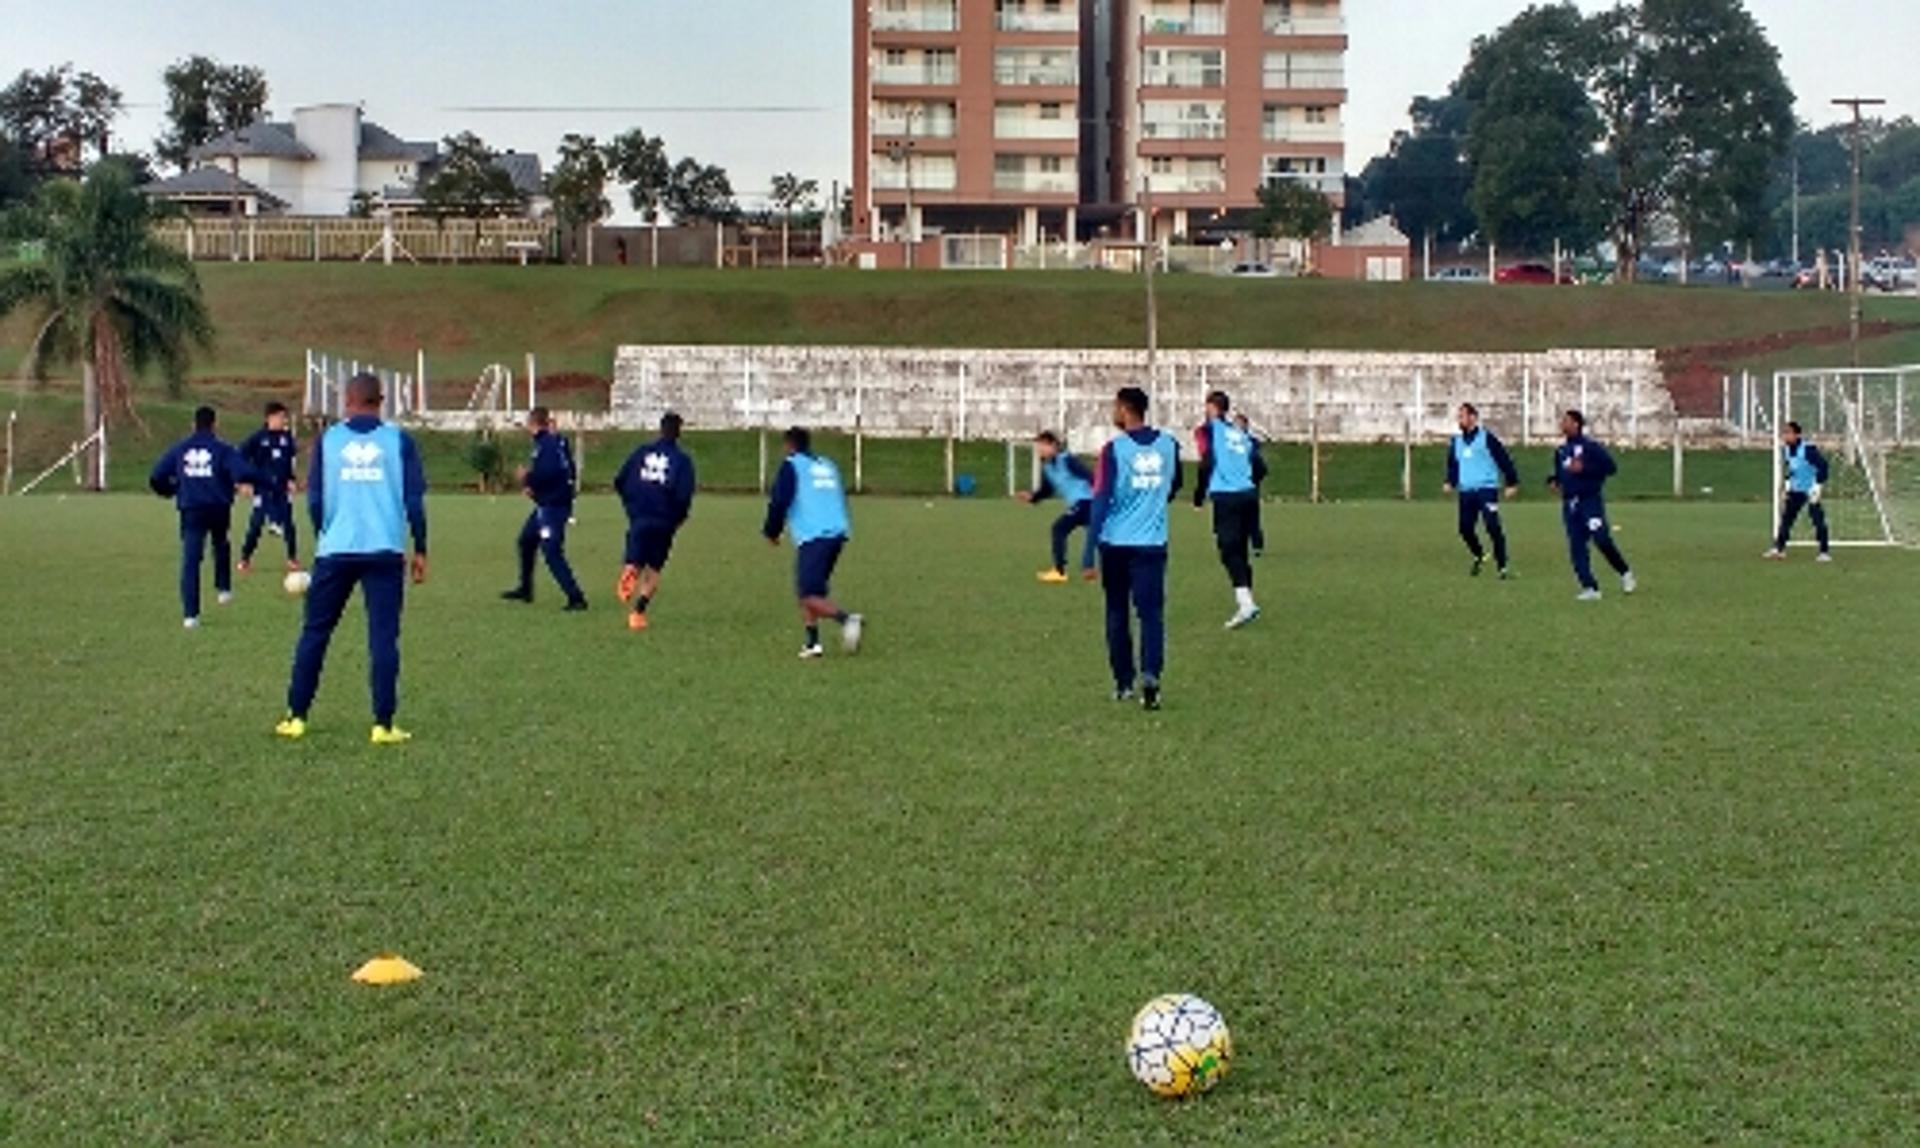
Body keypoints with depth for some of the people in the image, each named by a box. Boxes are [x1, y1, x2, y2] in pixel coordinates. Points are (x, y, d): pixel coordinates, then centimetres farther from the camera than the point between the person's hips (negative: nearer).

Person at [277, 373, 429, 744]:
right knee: (383, 637, 1)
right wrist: (420, 550, 8)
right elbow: (414, 500, 1)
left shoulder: (327, 439, 6)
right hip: (385, 551, -1)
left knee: (314, 633, 11)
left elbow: (315, 500, 5)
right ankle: (383, 725, -1)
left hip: (335, 551, 1)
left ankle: (296, 717, 14)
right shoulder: (398, 440, 4)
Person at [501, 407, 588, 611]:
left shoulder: (545, 445, -17)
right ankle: (525, 590, 39)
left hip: (552, 507, -11)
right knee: (526, 541, 25)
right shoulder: (557, 442, 11)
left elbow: (547, 473, -27)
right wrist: (532, 481, 8)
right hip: (547, 505, 11)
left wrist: (528, 478, -8)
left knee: (552, 554, -12)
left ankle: (576, 598, -14)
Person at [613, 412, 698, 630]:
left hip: (639, 519, 1)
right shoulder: (682, 460, -4)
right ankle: (638, 611, -1)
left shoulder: (641, 453, 6)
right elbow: (684, 495, -13)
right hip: (664, 521, -1)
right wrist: (680, 518, 6)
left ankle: (630, 572, -28)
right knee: (654, 570, 12)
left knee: (635, 564, 9)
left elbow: (619, 482, 6)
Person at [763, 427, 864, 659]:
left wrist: (771, 531, 10)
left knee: (810, 595, -9)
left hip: (812, 538, -7)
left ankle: (847, 619, -30)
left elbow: (779, 502, -5)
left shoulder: (791, 466, 2)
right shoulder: (828, 466, 22)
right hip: (838, 534, 7)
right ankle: (812, 643, 9)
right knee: (813, 589, 16)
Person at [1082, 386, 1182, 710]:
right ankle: (1150, 673, -21)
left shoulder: (1114, 450, -10)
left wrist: (1088, 556, -11)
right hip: (1153, 543, 2)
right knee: (1152, 612, 1)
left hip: (1116, 543, -2)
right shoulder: (1169, 445, 3)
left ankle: (1124, 683, 17)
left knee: (1117, 614, 12)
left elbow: (1101, 503, -12)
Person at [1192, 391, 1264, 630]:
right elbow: (1260, 469, 14)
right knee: (1240, 551, 14)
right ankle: (1244, 602, 14)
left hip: (1226, 497, -6)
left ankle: (1246, 603, -25)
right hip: (1248, 496, 6)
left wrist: (1199, 496, 1)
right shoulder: (1241, 433, 19)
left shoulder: (1207, 430, 3)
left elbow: (1207, 463, -9)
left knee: (1230, 552, -10)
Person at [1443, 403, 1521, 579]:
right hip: (1466, 491, 6)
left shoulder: (1486, 437, -3)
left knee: (1493, 527, -14)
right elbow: (1452, 463, 24)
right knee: (1466, 528, 2)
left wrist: (1511, 483, -4)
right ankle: (1479, 556, 29)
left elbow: (1504, 459, -2)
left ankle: (1502, 566, -8)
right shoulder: (1457, 441, 14)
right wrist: (1451, 482, 7)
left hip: (1486, 489, -6)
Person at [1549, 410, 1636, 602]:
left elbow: (1610, 468, -10)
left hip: (1591, 499, -6)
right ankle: (1589, 588, 3)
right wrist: (1554, 481, 5)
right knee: (1576, 547, -1)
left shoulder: (1591, 447, -5)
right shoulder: (1561, 452, 14)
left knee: (1601, 539, -16)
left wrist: (1584, 469, -18)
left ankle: (1625, 573, 7)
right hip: (1570, 504, 6)